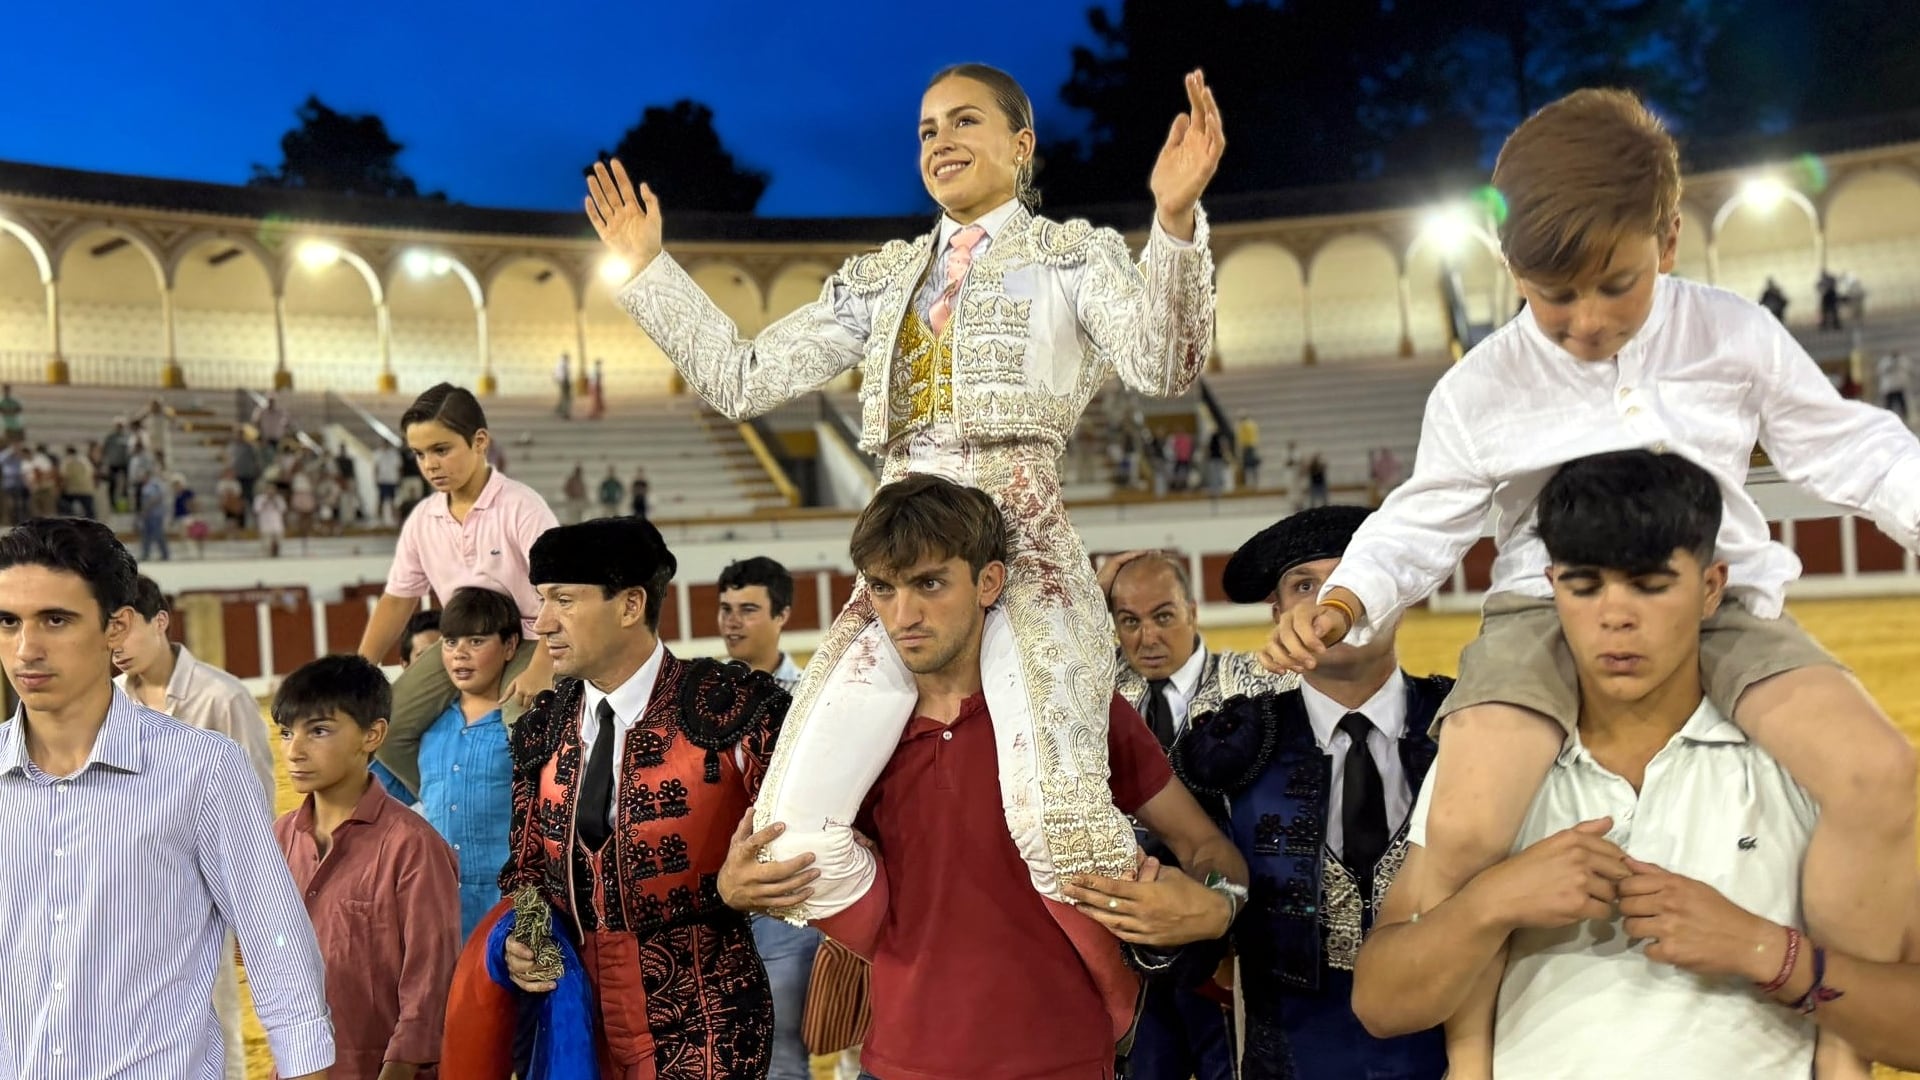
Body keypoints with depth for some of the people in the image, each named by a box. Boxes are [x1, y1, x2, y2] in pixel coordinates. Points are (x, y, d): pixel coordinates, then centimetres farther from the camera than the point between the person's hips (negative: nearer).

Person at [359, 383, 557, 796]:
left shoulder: (520, 506, -19)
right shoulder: (421, 519, -1)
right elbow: (397, 599, 8)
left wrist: (541, 670, -33)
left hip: (529, 641, -6)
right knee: (385, 727, -3)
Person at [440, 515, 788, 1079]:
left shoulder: (731, 705, -14)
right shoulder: (541, 730, 3)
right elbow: (528, 867, 11)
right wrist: (520, 941, -6)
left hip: (699, 1031, -5)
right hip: (577, 1016, 5)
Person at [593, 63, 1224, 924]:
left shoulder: (1073, 255, 9)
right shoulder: (880, 279, 21)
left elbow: (1162, 367, -11)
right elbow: (742, 378, 18)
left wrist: (1174, 220, -25)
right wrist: (647, 269, 15)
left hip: (1023, 551, -5)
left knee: (1059, 832, -23)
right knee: (793, 833, -5)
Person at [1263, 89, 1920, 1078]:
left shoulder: (1738, 338, 2)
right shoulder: (1479, 391, -1)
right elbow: (1421, 526, 4)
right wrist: (1343, 605, -15)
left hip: (1721, 602, 2)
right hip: (1548, 612, -1)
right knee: (1463, 827, -27)